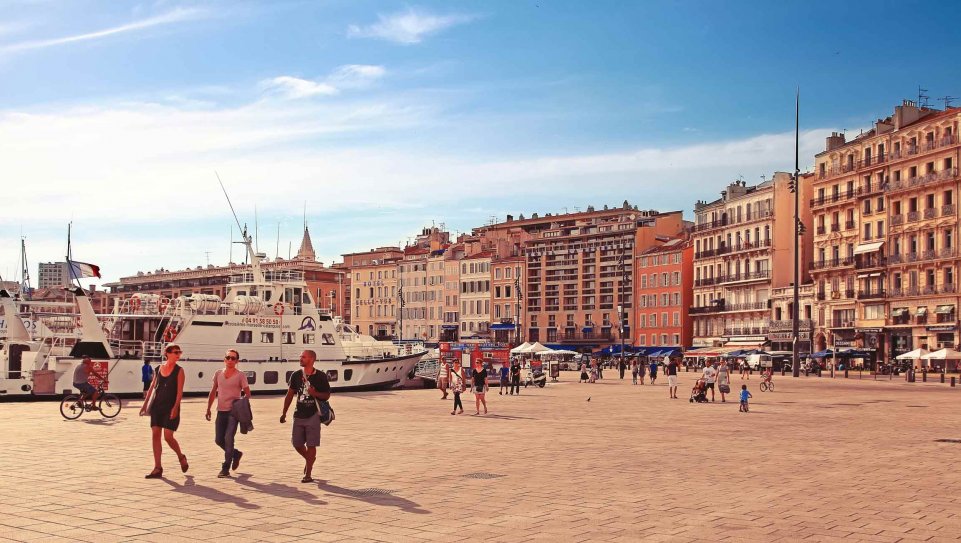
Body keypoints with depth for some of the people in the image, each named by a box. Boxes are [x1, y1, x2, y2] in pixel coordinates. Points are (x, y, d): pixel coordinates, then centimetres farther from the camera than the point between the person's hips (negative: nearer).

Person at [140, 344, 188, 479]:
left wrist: (175, 408, -18)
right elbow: (152, 388, 14)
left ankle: (181, 457, 19)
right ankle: (157, 468, 7)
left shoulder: (179, 371, -3)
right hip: (157, 406, 5)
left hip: (171, 408, -4)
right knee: (155, 435, 1)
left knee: (168, 437, -9)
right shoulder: (158, 369, 8)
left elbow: (180, 391, -9)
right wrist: (145, 404, 12)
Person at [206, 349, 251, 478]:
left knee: (228, 438, -11)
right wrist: (208, 408, 10)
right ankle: (236, 453, 33)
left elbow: (247, 394, -3)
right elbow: (213, 392, 15)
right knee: (218, 440, 6)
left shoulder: (240, 375, -3)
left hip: (233, 411, -5)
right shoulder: (218, 374, 9)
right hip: (221, 411, 5)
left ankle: (226, 468, -2)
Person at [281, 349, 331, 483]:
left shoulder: (320, 376, -6)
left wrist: (315, 393, -21)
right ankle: (309, 459, 37)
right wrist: (284, 413, 10)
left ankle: (308, 474, 6)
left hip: (313, 415, -4)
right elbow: (290, 394, 11)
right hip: (299, 415, 4)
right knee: (296, 443, 8)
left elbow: (327, 395, -1)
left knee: (311, 445, -2)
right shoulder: (296, 375, 5)